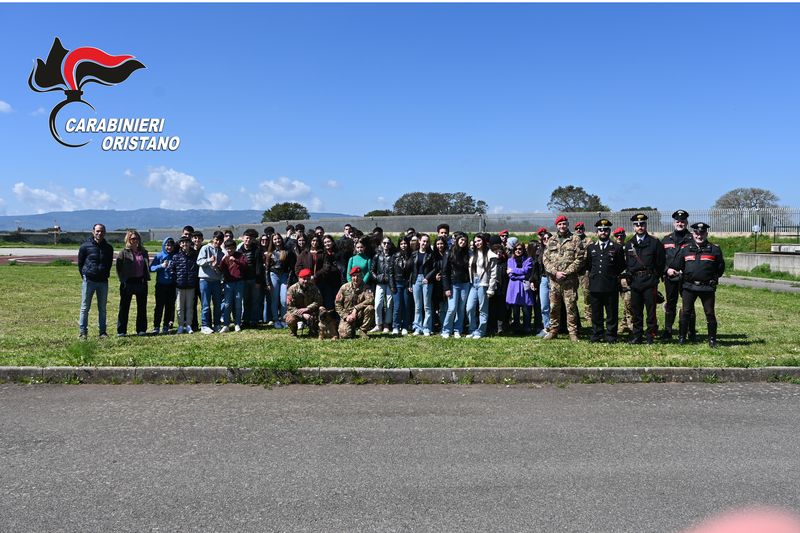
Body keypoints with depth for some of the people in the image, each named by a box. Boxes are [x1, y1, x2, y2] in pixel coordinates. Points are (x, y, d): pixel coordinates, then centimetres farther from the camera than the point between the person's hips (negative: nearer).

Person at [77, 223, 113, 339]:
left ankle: (102, 331, 12)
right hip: (89, 281, -3)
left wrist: (105, 275, 10)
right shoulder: (85, 246, -2)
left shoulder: (108, 248, 7)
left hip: (103, 281, 3)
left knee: (102, 308, 7)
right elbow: (80, 263, 5)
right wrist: (84, 276, 5)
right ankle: (82, 332, 7)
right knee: (85, 308, 1)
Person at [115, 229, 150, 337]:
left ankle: (141, 329, 16)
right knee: (124, 307, 2)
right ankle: (121, 331, 8)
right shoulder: (123, 252, -2)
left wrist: (146, 278, 6)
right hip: (128, 283, -4)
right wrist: (123, 280, -9)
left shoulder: (143, 252, 10)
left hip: (141, 282, 4)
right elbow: (118, 267, -3)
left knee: (142, 307, 8)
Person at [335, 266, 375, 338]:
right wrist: (346, 316, -11)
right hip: (347, 316, 0)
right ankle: (352, 329, 15)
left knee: (370, 308, -29)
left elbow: (371, 300, -21)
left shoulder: (365, 288, -3)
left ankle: (362, 330, -10)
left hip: (360, 316, 0)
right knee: (345, 335, -24)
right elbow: (337, 304, 1)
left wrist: (356, 308, -24)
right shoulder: (344, 288, 0)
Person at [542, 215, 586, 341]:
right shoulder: (551, 241, 13)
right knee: (553, 307, 9)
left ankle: (573, 332, 6)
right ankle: (553, 331, 20)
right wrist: (555, 272, -8)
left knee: (571, 307, -2)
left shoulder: (575, 240, 2)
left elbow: (580, 259, -6)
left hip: (570, 280, -3)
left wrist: (567, 272, -13)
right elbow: (546, 259, 7)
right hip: (554, 280, 4)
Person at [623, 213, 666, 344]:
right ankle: (636, 336, 15)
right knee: (636, 310, 7)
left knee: (651, 309, -2)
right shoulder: (629, 244, 11)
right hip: (635, 281, 4)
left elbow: (660, 263, 1)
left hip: (650, 281, -3)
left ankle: (650, 336, 6)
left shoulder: (655, 242, 0)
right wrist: (630, 276, 8)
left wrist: (654, 277, -1)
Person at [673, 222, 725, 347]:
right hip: (689, 286, 1)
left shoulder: (714, 249, 4)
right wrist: (684, 277, 7)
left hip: (707, 287, -1)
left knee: (710, 313, 4)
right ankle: (682, 337, 11)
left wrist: (713, 279, 6)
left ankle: (712, 339, 15)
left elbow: (721, 267, 10)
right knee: (685, 312, 3)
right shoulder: (685, 250, 7)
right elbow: (677, 266, 12)